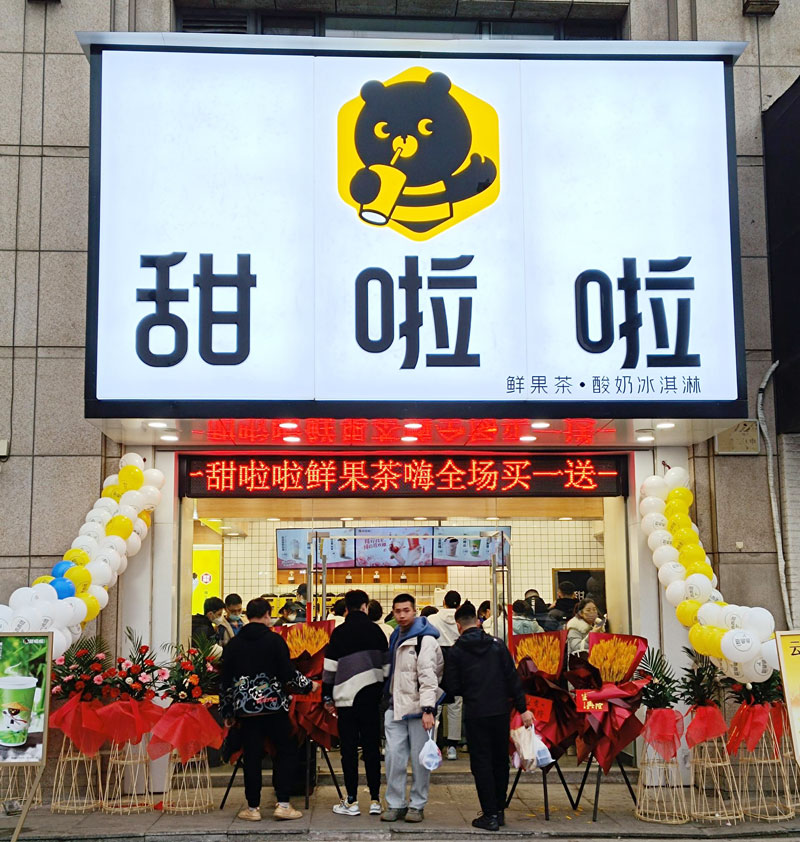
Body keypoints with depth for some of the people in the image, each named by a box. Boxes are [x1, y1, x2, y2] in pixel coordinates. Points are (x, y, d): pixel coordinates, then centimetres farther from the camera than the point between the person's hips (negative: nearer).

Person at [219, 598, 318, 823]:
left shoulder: (233, 644, 5)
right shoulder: (274, 640, -6)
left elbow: (225, 681, 8)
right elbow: (288, 674, -8)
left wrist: (227, 712, 16)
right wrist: (309, 685, 9)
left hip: (246, 709, 3)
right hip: (274, 705, -3)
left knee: (252, 756, 8)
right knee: (286, 751, 8)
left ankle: (253, 807, 12)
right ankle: (283, 804, 3)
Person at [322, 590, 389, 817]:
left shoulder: (339, 632, -4)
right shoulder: (375, 630, 5)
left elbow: (330, 667, -4)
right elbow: (386, 664, 9)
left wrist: (327, 697, 5)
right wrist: (386, 693, 18)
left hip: (348, 696, -3)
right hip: (372, 695, 3)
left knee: (349, 749, 3)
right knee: (371, 747, 8)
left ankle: (351, 801, 5)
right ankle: (375, 800, 8)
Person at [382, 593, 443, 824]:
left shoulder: (424, 640, -11)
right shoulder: (396, 636, 14)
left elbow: (428, 676, -18)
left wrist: (428, 708, -24)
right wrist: (388, 700, 21)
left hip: (418, 708, -7)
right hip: (396, 705, 7)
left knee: (420, 758, 2)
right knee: (394, 756, 5)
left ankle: (418, 805, 13)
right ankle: (395, 804, 14)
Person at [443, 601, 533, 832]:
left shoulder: (456, 652, -5)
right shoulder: (497, 645, 1)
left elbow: (452, 688, -5)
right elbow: (512, 678, -1)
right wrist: (523, 708, 2)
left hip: (475, 715, -3)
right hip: (500, 711, 3)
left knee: (481, 763, 4)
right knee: (500, 761, 14)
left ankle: (490, 815, 3)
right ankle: (499, 810, 21)